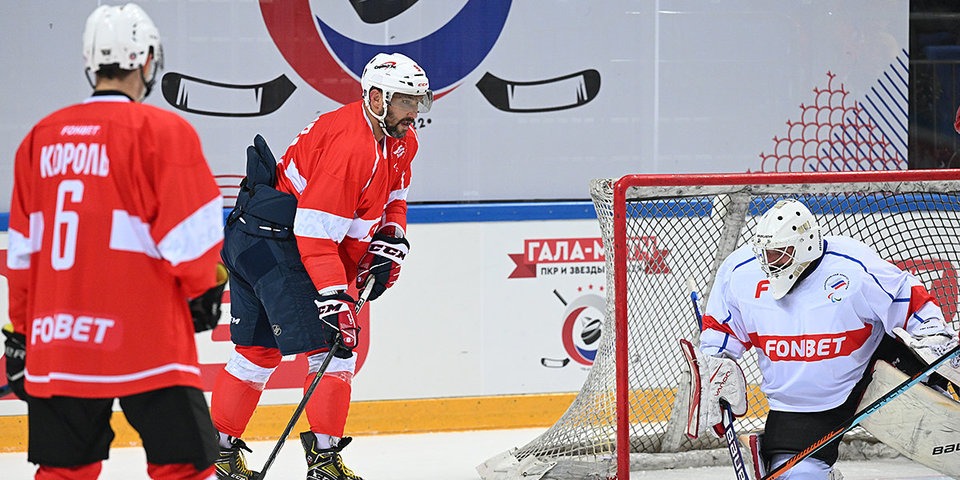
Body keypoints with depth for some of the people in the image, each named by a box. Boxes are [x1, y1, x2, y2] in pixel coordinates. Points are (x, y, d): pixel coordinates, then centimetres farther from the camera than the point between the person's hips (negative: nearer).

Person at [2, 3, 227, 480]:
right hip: (144, 338, -5)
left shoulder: (41, 137, 9)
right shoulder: (161, 131, -8)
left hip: (55, 338, 5)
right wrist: (204, 288, 10)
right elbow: (192, 232, -9)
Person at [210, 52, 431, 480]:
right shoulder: (351, 144, -24)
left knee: (258, 349, 16)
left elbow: (393, 199, 25)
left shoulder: (400, 142, 8)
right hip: (277, 241, -11)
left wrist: (388, 248, 7)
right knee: (333, 347, -10)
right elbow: (316, 233, -27)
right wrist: (335, 301, -28)